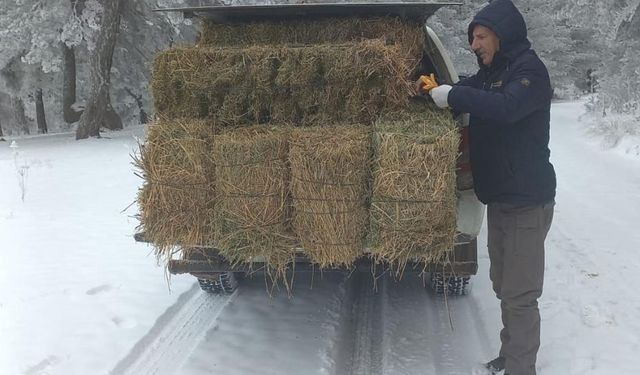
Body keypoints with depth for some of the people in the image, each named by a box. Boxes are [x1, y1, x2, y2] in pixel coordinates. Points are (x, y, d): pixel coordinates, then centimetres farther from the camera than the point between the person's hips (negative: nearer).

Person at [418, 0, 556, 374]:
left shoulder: (529, 69, -13)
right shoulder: (491, 71, 14)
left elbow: (506, 107, -31)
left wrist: (453, 96, -24)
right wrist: (436, 88, 4)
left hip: (526, 200, -9)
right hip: (499, 196, 9)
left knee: (519, 294, -5)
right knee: (503, 286, 16)